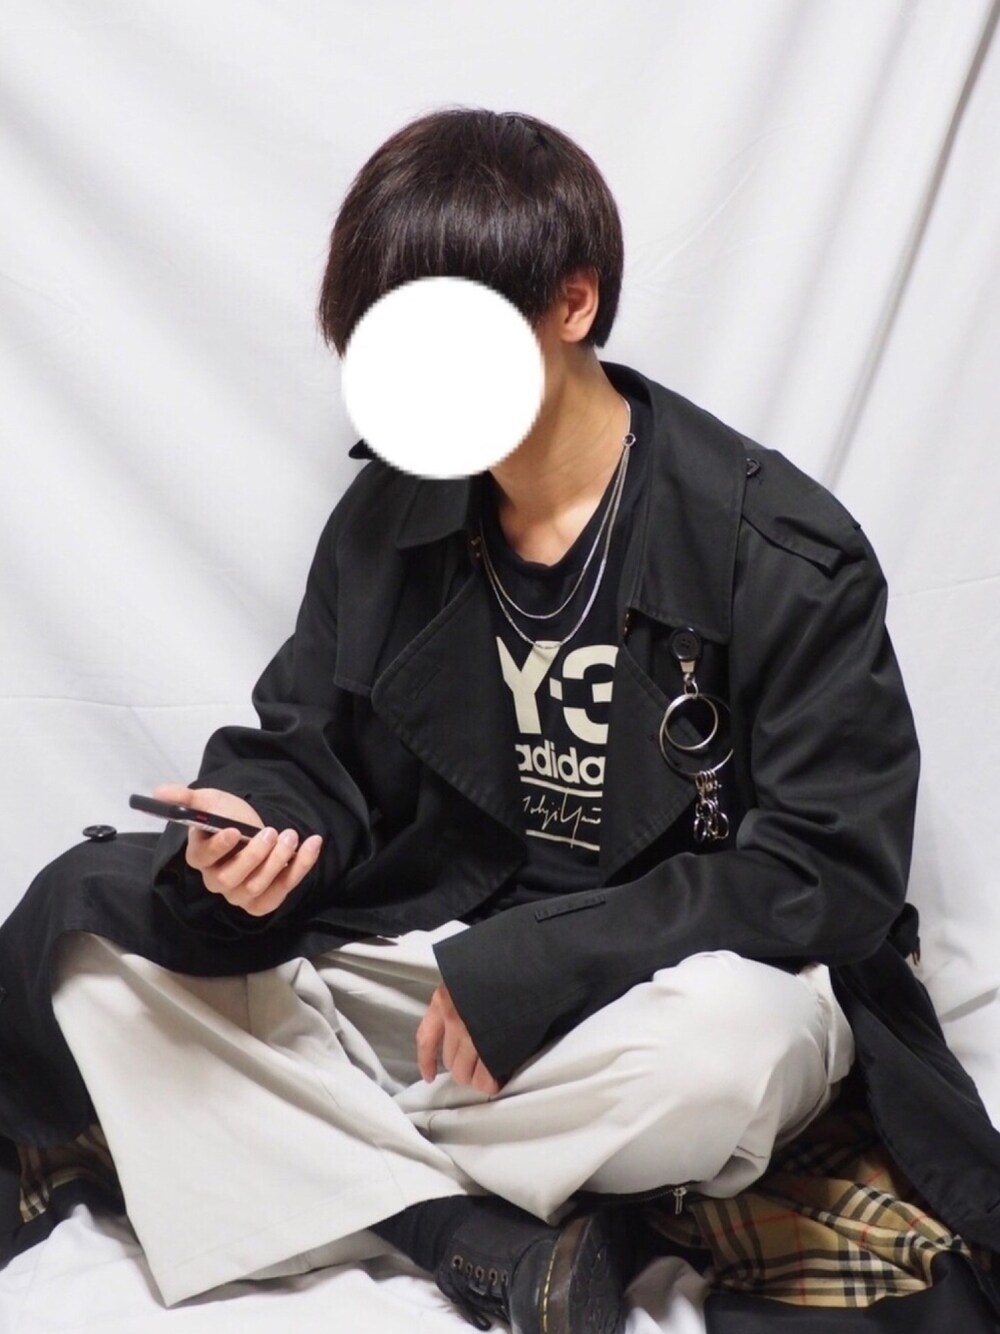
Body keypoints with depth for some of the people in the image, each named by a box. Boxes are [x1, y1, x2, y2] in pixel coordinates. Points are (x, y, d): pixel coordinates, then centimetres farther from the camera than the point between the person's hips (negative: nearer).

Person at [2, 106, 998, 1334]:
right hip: (425, 955, 4)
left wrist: (531, 966, -21)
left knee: (742, 1041, -40)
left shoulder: (783, 558, -13)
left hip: (644, 988, -3)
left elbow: (830, 871, -15)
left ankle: (284, 1159, -15)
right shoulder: (388, 520, 1)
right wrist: (254, 830, -19)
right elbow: (309, 761, 7)